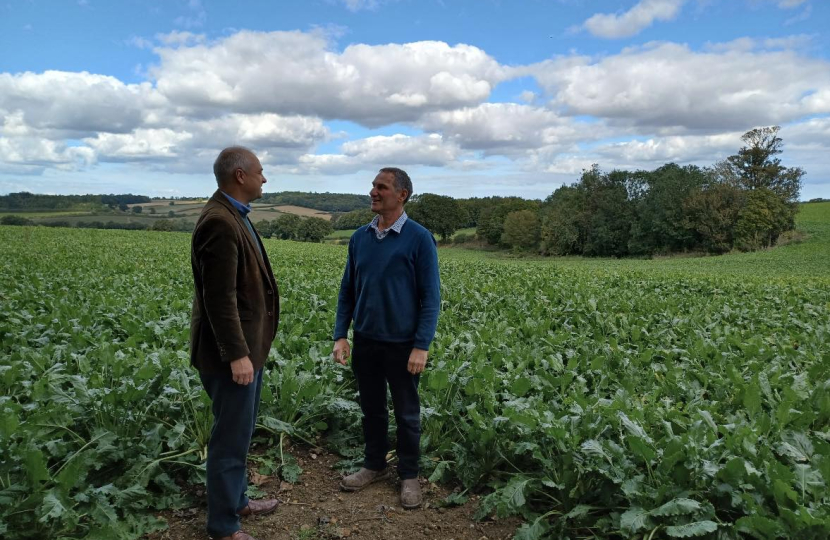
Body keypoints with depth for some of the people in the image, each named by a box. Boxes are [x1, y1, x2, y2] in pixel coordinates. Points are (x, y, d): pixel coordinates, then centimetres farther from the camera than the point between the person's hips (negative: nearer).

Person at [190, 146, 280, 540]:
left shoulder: (232, 215, 11)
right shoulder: (219, 221, -21)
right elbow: (220, 297, -24)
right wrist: (237, 354, -23)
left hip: (246, 344, 10)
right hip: (232, 351, -10)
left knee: (240, 431, 21)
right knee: (231, 436, 2)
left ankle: (236, 499, 37)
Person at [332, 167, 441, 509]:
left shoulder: (419, 238, -11)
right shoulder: (359, 237, 3)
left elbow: (430, 297, -11)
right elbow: (347, 290, 8)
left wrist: (422, 346, -16)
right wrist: (340, 335, 1)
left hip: (402, 343, -4)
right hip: (365, 341, 4)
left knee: (406, 413, 11)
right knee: (371, 408, 17)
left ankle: (409, 475, 27)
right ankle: (374, 465, 35)